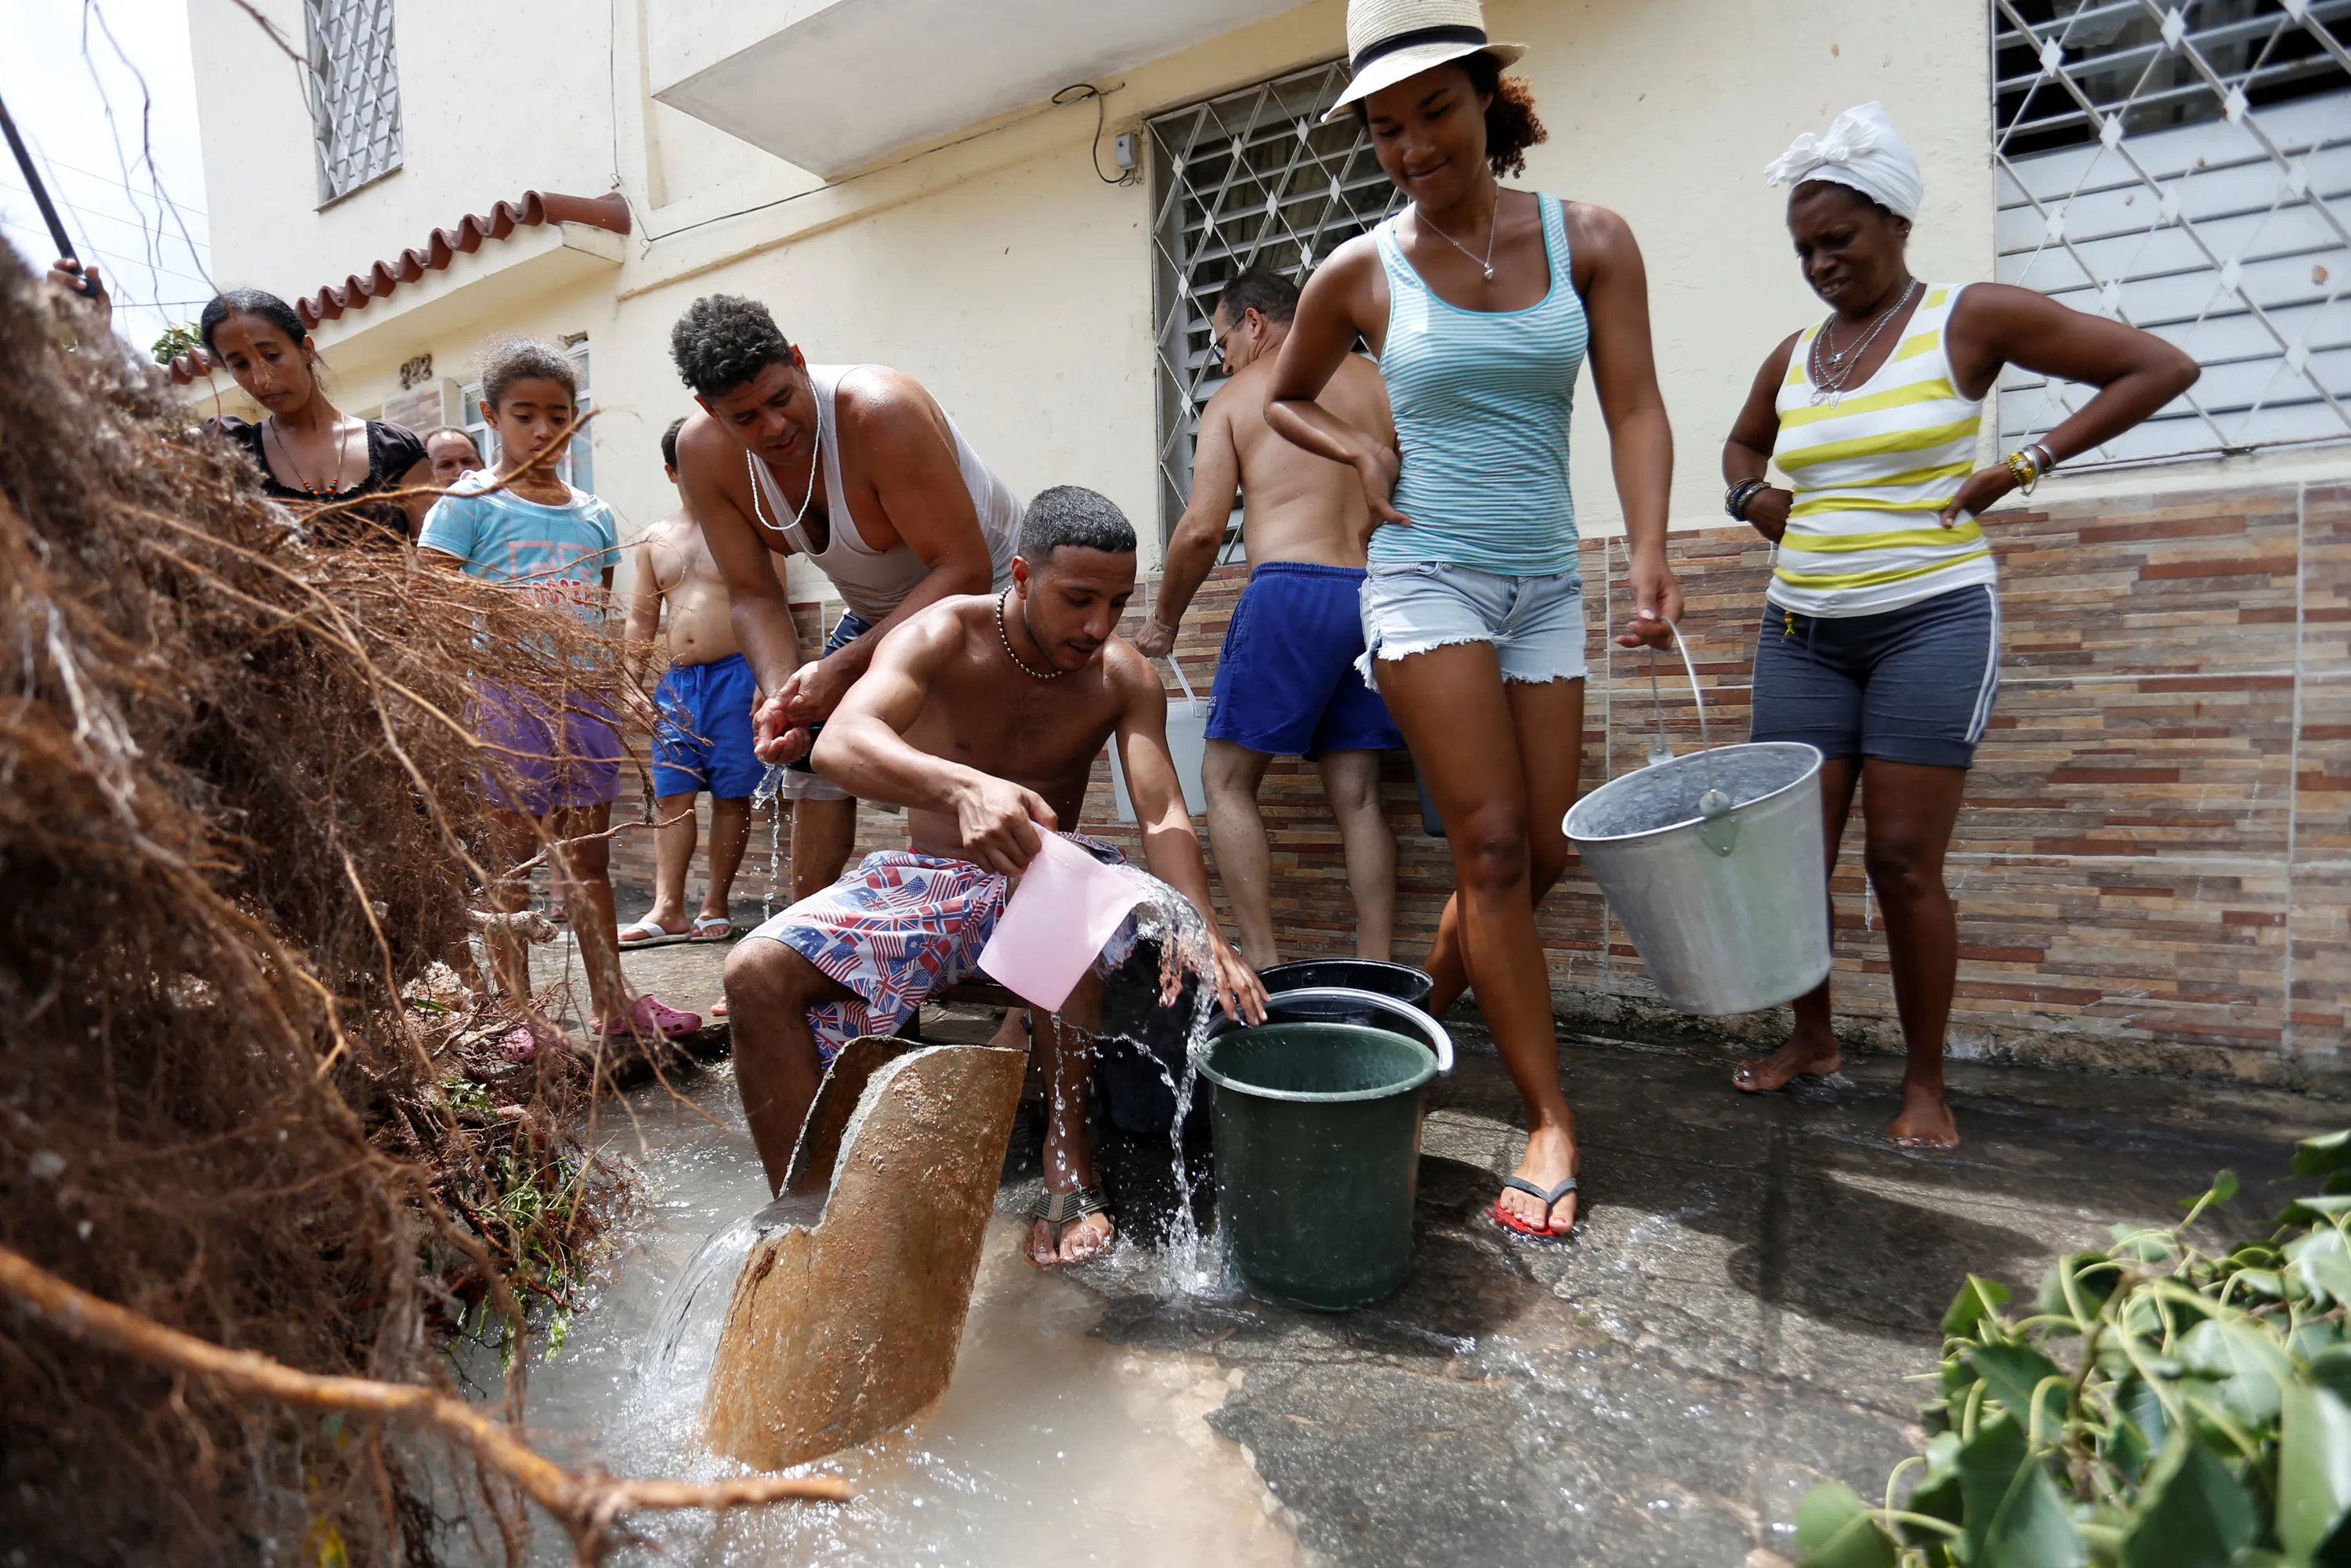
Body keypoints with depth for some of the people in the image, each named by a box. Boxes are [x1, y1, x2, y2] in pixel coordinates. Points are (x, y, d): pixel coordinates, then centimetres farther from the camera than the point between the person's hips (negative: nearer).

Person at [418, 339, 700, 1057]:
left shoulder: (593, 515, 13)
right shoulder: (469, 503, -2)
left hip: (583, 698, 5)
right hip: (503, 696, -4)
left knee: (589, 860, 12)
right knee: (507, 863, 3)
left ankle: (612, 1000, 22)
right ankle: (517, 1013, 13)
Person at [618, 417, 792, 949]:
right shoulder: (655, 539, 17)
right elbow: (641, 617, 20)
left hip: (735, 675, -5)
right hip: (676, 681, 5)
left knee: (731, 796, -1)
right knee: (671, 796, 0)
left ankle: (715, 907, 6)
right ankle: (668, 910, 1)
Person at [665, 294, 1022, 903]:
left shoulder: (879, 411, -32)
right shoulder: (703, 451, -13)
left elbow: (963, 569, -33)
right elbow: (752, 595, -8)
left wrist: (844, 668, -35)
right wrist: (780, 693, -28)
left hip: (983, 593, -6)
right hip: (877, 611, 7)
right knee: (813, 754, 5)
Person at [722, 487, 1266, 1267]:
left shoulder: (1125, 679, -8)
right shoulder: (947, 636, -15)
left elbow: (1163, 817, -18)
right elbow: (839, 742, -33)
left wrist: (1201, 932, -39)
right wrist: (964, 786, -55)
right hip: (920, 879, 1)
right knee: (756, 973, -21)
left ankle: (1067, 1151, -24)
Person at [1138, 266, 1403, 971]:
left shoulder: (1236, 395, 7)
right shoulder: (1379, 383, 18)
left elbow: (1202, 528, -2)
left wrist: (1163, 620, 10)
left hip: (1289, 592, -5)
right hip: (1377, 594, 5)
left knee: (1228, 780, 5)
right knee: (1356, 792, 8)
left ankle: (1263, 964, -3)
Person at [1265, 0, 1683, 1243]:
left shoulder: (1587, 241, 4)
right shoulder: (1361, 274, 1)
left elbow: (1633, 407, -4)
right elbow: (1285, 399, 16)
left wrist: (1649, 558, -19)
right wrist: (1362, 450, -4)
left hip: (1545, 584, 4)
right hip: (1428, 574, -3)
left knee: (1543, 855, 5)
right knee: (1490, 844, -13)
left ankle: (1417, 1021, 29)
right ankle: (1550, 1126, -3)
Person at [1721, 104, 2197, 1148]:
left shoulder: (1971, 320, -1)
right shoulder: (1792, 357, 12)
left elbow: (2161, 367, 1)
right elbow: (1742, 444, 31)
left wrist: (2025, 465, -7)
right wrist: (1752, 496, 10)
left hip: (1931, 621, -4)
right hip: (1801, 630, 5)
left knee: (1903, 860, -6)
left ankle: (1926, 1082, 11)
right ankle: (1811, 1038, 23)